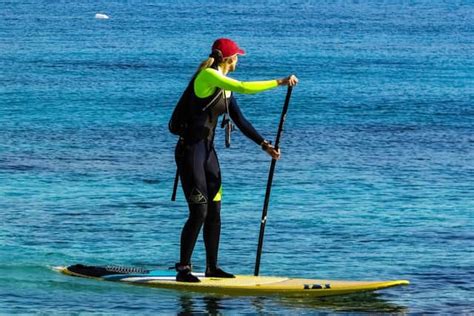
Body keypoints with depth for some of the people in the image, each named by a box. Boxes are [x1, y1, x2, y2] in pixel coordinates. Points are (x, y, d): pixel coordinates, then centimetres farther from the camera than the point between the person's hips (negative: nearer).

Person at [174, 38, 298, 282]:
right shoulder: (207, 76, -14)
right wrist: (280, 82, -20)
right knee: (199, 212, -10)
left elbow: (240, 121, 15)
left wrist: (264, 145, 10)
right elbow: (244, 88, -25)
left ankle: (212, 267, 18)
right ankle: (183, 269, -3)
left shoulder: (225, 86, 13)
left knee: (214, 212, 10)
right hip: (190, 150, -9)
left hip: (207, 151, 9)